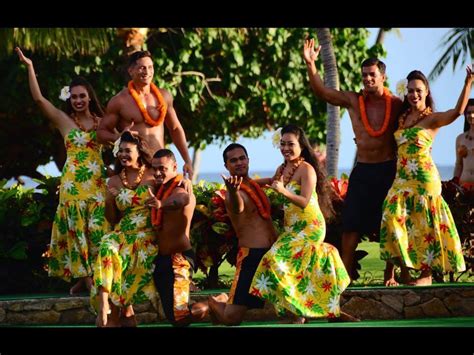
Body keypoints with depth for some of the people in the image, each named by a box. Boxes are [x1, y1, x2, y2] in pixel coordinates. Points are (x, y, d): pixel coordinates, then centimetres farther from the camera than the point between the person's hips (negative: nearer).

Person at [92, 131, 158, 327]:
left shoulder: (153, 176, 5)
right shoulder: (114, 181, 13)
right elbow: (112, 219, 16)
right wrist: (109, 201, 0)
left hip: (147, 234, -2)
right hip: (122, 232, 2)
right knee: (107, 248, -28)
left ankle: (124, 309, -13)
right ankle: (105, 306, -35)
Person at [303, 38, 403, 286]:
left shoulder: (396, 104, -1)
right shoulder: (353, 101, 3)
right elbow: (321, 91, -5)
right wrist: (310, 64, -17)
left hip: (388, 171, -1)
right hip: (362, 171, 1)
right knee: (351, 225, -2)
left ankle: (389, 276, 12)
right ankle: (345, 275, 4)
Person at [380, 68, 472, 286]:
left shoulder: (432, 119, -3)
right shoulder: (403, 117, 16)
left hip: (424, 178, -6)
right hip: (402, 178, 6)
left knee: (424, 225, -3)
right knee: (395, 219, -5)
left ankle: (426, 274, 4)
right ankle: (405, 272, -1)